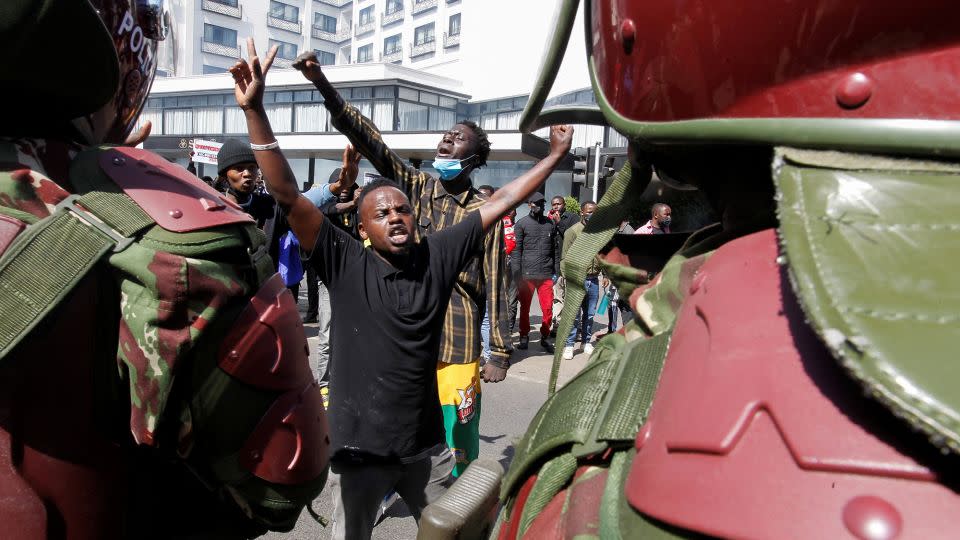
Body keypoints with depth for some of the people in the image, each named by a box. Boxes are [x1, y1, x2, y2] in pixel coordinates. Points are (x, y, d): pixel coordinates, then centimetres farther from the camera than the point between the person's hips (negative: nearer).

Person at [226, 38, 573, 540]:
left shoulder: (438, 255, -5)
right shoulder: (345, 263, -13)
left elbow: (500, 201, -2)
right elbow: (287, 194, -20)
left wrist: (555, 156, 1)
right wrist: (254, 109, -27)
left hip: (426, 444, 3)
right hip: (361, 445, -3)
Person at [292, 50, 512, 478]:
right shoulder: (417, 187, 5)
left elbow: (495, 286, -1)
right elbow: (368, 139, -3)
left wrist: (500, 354, -2)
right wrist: (323, 85, -13)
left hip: (458, 344, -2)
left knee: (458, 437, 5)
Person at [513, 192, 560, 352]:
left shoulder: (551, 223, 12)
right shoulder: (521, 223, 2)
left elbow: (555, 249, 13)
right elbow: (517, 249, -3)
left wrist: (557, 271, 8)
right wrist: (518, 273, -10)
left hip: (546, 274, 2)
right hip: (527, 273, -2)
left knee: (548, 308, 0)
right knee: (525, 307, 9)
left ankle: (545, 337, 17)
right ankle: (524, 336, 23)